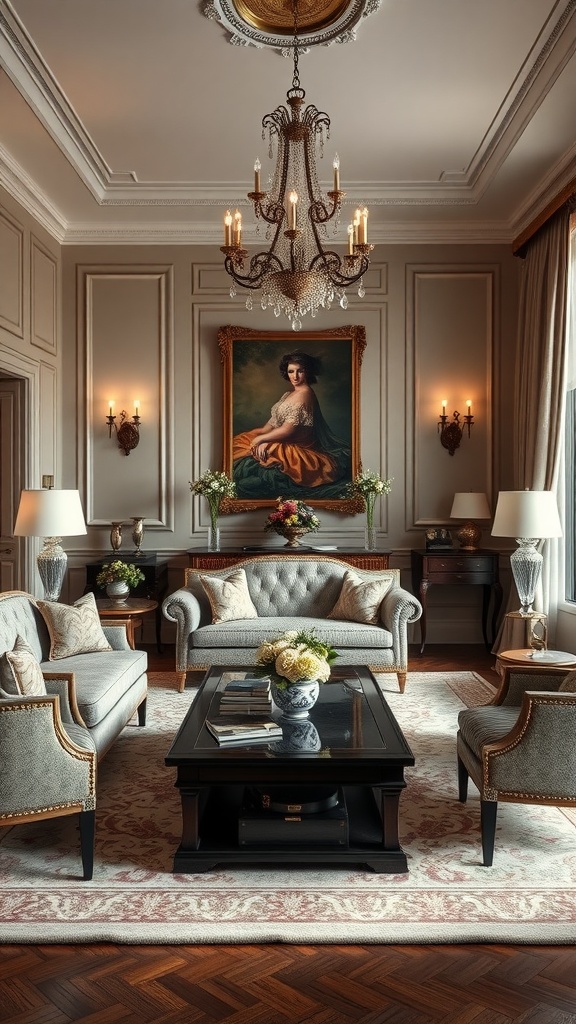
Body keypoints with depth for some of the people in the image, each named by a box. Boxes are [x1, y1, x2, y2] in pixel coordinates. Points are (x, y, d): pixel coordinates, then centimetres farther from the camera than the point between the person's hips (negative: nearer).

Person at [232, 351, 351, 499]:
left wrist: (260, 439, -13)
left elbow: (288, 430, -22)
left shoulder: (304, 394, -18)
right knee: (237, 444, 4)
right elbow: (274, 421, 9)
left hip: (297, 448, -10)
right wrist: (264, 441, -8)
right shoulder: (290, 393, 14)